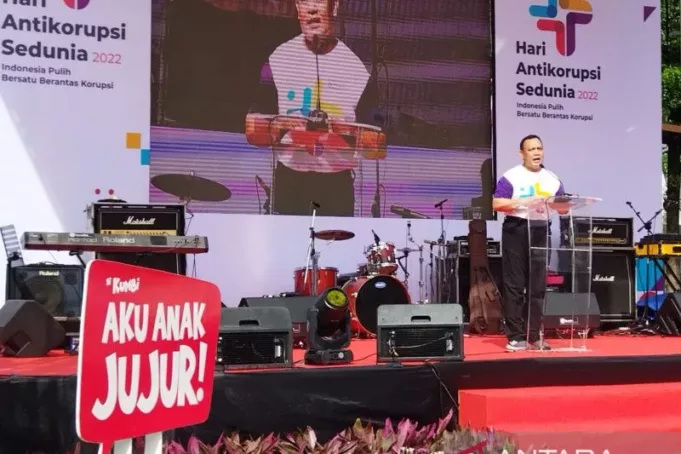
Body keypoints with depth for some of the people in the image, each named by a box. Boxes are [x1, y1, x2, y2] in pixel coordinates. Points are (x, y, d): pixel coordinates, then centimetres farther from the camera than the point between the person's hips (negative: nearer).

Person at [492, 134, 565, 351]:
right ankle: (516, 336, 1)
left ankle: (534, 336, 13)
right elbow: (496, 203, -11)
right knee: (514, 286, -3)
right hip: (516, 231, -4)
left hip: (541, 232, 5)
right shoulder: (511, 177, -3)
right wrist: (524, 202, -19)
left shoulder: (552, 179, 13)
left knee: (538, 286, 6)